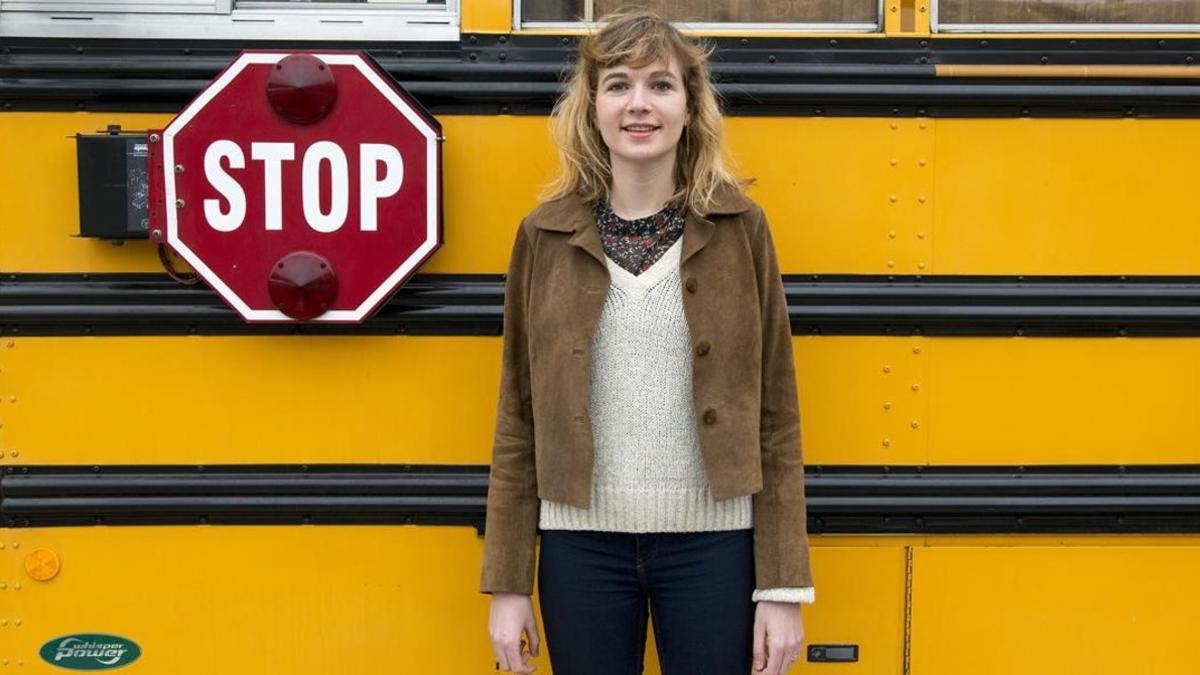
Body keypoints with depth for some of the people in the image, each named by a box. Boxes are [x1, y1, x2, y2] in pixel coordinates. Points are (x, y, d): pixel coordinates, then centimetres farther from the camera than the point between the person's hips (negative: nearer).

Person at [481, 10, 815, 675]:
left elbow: (776, 417, -1)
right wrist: (507, 583, 2)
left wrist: (784, 587, -4)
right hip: (583, 545, 1)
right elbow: (518, 418, 4)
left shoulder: (739, 228, -2)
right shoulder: (546, 235, 0)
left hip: (712, 544, -1)